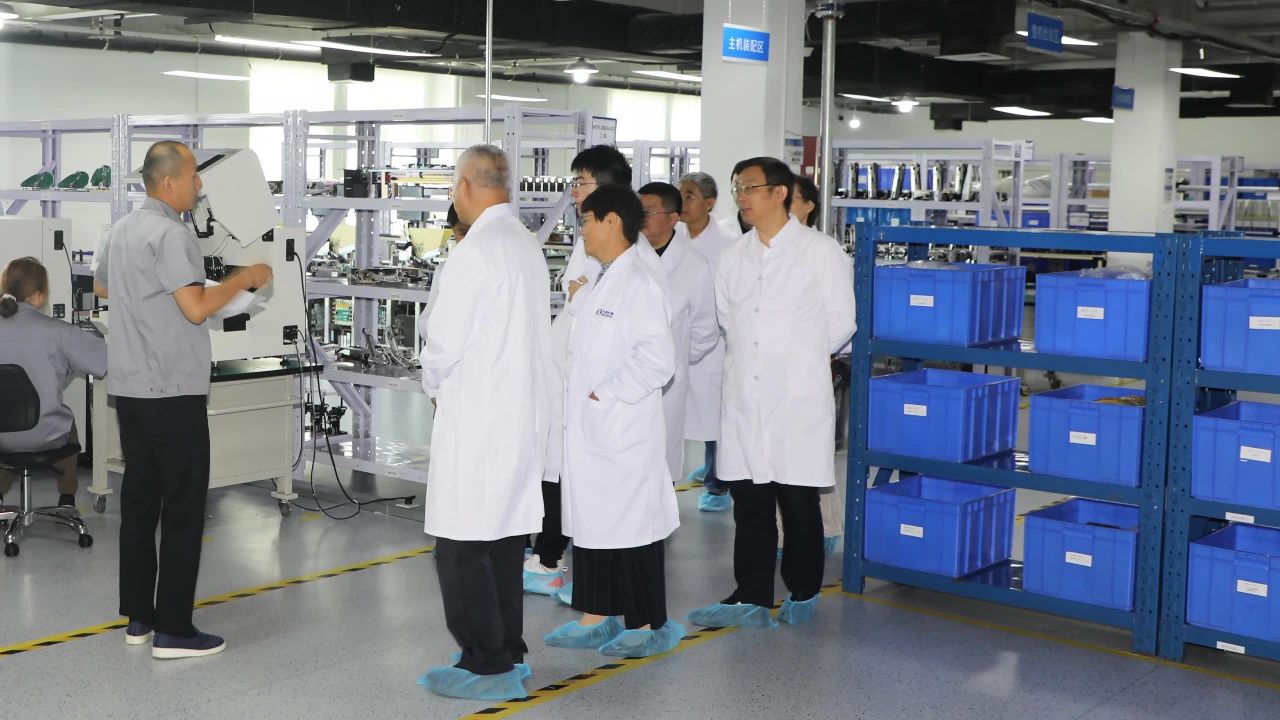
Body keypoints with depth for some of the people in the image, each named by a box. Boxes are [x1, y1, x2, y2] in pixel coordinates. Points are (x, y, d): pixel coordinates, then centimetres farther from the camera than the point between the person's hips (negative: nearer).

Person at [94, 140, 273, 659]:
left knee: (138, 501, 13)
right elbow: (196, 308, -22)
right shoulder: (170, 234, -15)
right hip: (173, 392, -9)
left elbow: (102, 286, 30)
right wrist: (243, 279, -9)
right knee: (183, 509, -4)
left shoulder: (123, 230, 13)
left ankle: (138, 617, 20)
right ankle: (173, 630, -2)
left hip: (129, 387, 9)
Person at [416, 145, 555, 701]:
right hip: (525, 410, 9)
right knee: (505, 540, 16)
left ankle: (488, 667, 4)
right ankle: (508, 653, 25)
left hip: (477, 416, -9)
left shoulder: (475, 252, -16)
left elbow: (443, 343, -14)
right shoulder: (529, 246, 9)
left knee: (462, 548, -1)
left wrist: (435, 387, 6)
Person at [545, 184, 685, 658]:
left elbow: (657, 360, -22)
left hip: (623, 432, -10)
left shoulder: (640, 283, -15)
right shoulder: (600, 283, 16)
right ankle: (596, 619, 25)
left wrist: (606, 394, -18)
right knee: (591, 522, 14)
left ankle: (649, 625, 13)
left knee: (631, 525, 0)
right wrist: (580, 398, 11)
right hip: (589, 429, 10)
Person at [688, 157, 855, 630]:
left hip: (797, 399, -4)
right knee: (748, 502, 7)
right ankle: (751, 600, 13)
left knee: (798, 502, 4)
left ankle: (803, 594, 20)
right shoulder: (734, 256, 10)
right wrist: (747, 356, 10)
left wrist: (801, 357, 7)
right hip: (744, 397, 5)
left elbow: (841, 323, 0)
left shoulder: (821, 252, -4)